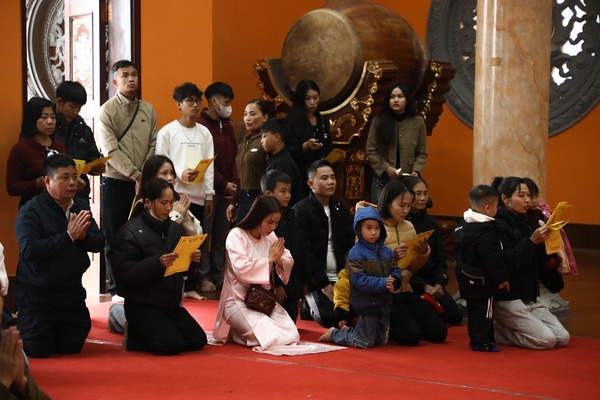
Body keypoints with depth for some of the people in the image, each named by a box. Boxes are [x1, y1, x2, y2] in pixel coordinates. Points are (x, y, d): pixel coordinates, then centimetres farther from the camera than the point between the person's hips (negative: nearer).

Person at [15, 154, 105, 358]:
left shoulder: (81, 206, 3)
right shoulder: (30, 211, -16)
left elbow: (99, 242, -1)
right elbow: (29, 250, -28)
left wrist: (83, 236, -24)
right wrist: (68, 236, -28)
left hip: (71, 290, 6)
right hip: (37, 293, -5)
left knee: (73, 345, 11)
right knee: (37, 349, -3)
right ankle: (18, 327, 29)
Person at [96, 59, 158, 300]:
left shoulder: (148, 110, 9)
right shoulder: (107, 111, -4)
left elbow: (153, 145, 5)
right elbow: (111, 150, -13)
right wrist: (135, 175, -17)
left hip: (142, 183, 4)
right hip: (115, 183, -3)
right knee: (114, 237, 2)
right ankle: (118, 288, 10)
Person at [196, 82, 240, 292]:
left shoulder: (227, 126, 15)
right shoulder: (201, 125, -9)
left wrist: (233, 185, 4)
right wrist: (223, 184, -9)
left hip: (226, 190, 7)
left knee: (222, 235, 8)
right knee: (205, 234, -2)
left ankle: (219, 275, 15)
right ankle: (203, 277, 3)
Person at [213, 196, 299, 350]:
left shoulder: (270, 236, 10)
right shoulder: (236, 235, -10)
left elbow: (289, 263, 10)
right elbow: (241, 269, -23)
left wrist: (279, 259, -13)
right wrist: (270, 258, -15)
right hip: (238, 301, -7)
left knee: (291, 335, -11)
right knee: (269, 336, -26)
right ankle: (234, 332, 5)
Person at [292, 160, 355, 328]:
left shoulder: (341, 209, 13)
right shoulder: (300, 211, -8)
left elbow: (350, 245, 12)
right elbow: (304, 252, -14)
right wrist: (323, 284, -18)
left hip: (341, 276, 6)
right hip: (316, 279, -6)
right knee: (330, 317, -23)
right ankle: (310, 303, 10)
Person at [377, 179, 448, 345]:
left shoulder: (409, 227, 9)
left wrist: (422, 255, -6)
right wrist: (392, 256, -26)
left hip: (405, 291, 7)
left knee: (439, 332, -5)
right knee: (411, 335, -23)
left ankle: (393, 324, 17)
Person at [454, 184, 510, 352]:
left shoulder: (464, 224, 8)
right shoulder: (486, 232, -23)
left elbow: (459, 252, 18)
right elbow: (493, 259, -23)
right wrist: (502, 279, -13)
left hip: (466, 277, 9)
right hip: (482, 281, -9)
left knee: (474, 308, 17)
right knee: (483, 310, -3)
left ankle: (476, 338, 25)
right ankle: (481, 341, -1)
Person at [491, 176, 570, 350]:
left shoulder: (523, 223, 14)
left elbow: (539, 264, 12)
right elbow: (507, 264, -22)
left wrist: (543, 241, -5)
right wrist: (532, 241, -24)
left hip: (529, 296, 8)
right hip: (506, 298, -8)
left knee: (563, 338, -3)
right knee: (546, 340, -17)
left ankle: (503, 327, 10)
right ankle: (493, 329, 0)